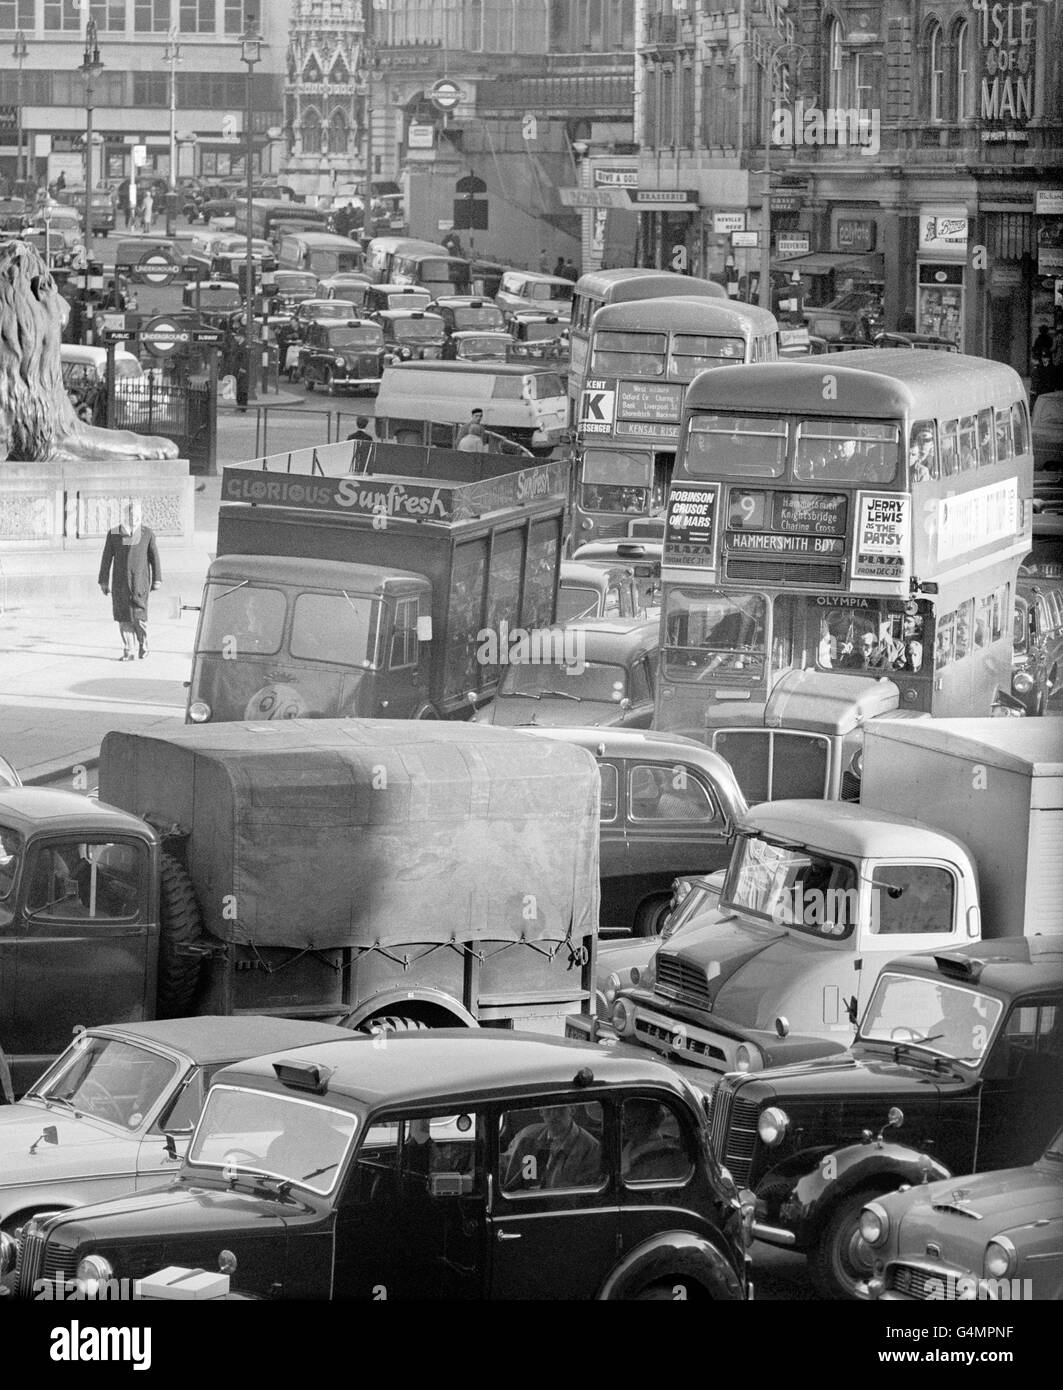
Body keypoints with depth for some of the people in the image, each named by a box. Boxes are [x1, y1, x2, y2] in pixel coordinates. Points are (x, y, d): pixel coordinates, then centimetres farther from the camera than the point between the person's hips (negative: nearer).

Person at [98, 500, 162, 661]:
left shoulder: (147, 533, 1)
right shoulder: (113, 534, 2)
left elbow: (154, 557, 6)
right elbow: (106, 558, 5)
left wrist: (157, 579, 5)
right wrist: (104, 581, 4)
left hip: (140, 580, -1)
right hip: (120, 580, 1)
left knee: (139, 614, -7)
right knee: (124, 617, -1)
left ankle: (143, 644, 17)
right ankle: (127, 652, 5)